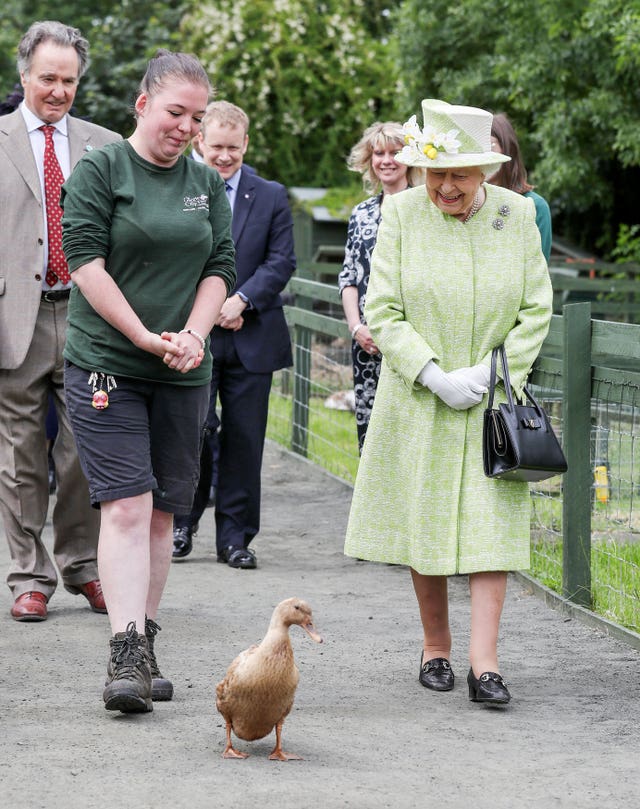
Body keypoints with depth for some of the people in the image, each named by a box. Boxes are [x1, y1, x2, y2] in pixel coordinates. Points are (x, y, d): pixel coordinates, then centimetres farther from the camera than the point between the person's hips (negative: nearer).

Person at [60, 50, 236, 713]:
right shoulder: (98, 171, -3)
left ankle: (144, 646, 15)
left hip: (182, 376, 5)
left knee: (161, 513, 7)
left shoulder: (206, 184, 13)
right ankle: (126, 656, -17)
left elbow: (220, 266, 10)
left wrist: (192, 334, -7)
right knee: (126, 508, -13)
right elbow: (85, 261, -9)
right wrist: (145, 338, -13)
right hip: (106, 365, -5)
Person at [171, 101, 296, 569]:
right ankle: (184, 521, 14)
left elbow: (282, 261, 2)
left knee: (244, 440, 4)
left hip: (251, 338, 2)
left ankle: (235, 537, 12)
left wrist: (240, 300, -12)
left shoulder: (271, 197, 9)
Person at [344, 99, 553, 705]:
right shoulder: (401, 213, -5)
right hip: (417, 402, 0)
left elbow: (536, 311, 2)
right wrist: (435, 376, -15)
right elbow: (383, 312, -5)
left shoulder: (517, 214, -2)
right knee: (423, 523, 6)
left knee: (491, 523, -7)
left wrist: (490, 371, -11)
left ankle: (484, 664, -9)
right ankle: (435, 647, 22)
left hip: (493, 401, 0)